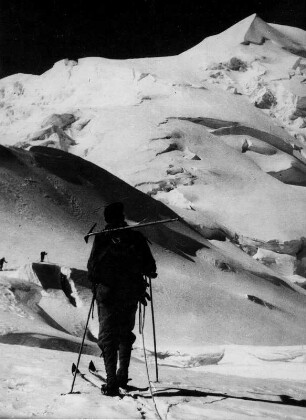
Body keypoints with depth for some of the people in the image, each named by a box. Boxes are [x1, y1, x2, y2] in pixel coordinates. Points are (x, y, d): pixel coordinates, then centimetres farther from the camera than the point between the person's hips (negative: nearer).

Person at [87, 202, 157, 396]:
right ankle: (123, 375, 19)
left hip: (107, 294, -2)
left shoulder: (101, 239, -5)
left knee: (108, 336, 4)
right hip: (131, 294, 2)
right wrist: (149, 273, 23)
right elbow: (150, 268, -1)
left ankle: (112, 382, -4)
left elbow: (92, 267, -2)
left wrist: (96, 284, 17)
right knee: (125, 333, 21)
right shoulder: (136, 238, -2)